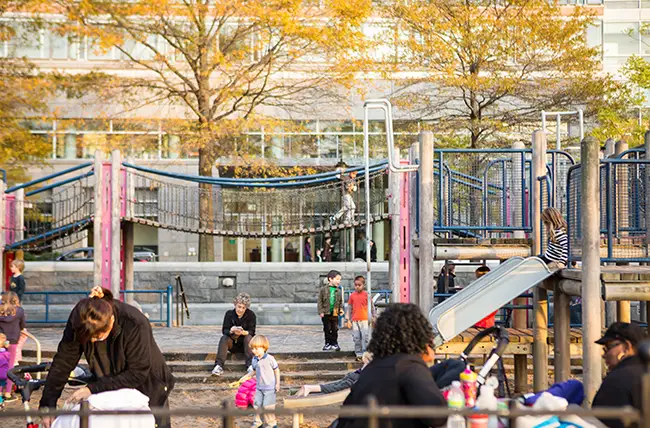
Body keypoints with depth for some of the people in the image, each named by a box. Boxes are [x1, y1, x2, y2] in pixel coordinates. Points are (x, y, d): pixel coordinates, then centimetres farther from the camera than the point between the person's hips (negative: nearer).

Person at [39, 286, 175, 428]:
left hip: (147, 388, -4)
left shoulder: (135, 325, -34)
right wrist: (47, 404, -19)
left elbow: (137, 374, -29)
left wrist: (93, 388, -32)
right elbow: (63, 362, -14)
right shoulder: (78, 321, -22)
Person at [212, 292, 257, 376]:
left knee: (248, 337, -31)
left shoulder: (251, 315, -8)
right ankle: (219, 365, -39)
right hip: (232, 344, 1)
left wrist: (243, 332, -39)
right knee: (224, 338, -27)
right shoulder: (229, 314, -4)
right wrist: (231, 331, -36)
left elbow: (251, 332, -16)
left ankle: (251, 365, -42)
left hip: (244, 344, -1)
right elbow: (224, 330, -12)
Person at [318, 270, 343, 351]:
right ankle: (328, 343, 15)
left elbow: (340, 301, 15)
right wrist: (321, 311, -10)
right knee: (327, 329, 5)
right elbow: (320, 301, -4)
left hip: (335, 313, 3)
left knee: (335, 329, 5)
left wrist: (341, 309, 0)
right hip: (326, 313, -3)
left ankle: (334, 343, 14)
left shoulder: (338, 291, 5)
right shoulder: (323, 289, -6)